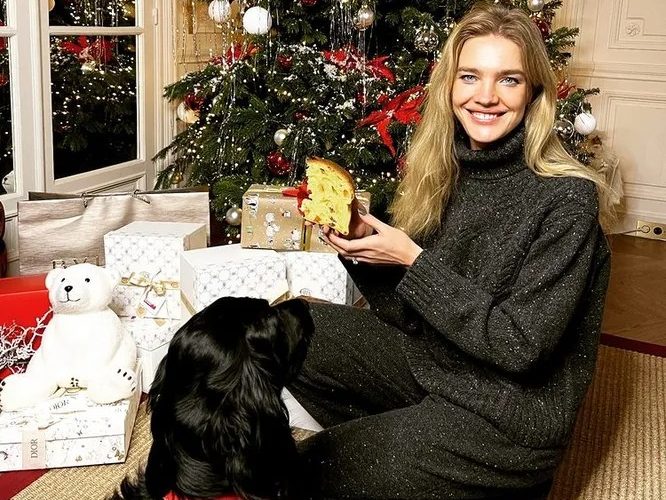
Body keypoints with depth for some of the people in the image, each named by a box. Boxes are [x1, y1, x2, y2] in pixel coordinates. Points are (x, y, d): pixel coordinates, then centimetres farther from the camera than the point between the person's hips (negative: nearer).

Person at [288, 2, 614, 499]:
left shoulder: (566, 198, -20)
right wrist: (362, 243, -14)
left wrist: (413, 259, -22)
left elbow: (520, 346, -23)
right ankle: (381, 441, 11)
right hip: (428, 363, 7)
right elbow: (409, 314, 3)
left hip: (511, 417, -7)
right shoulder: (443, 172, -1)